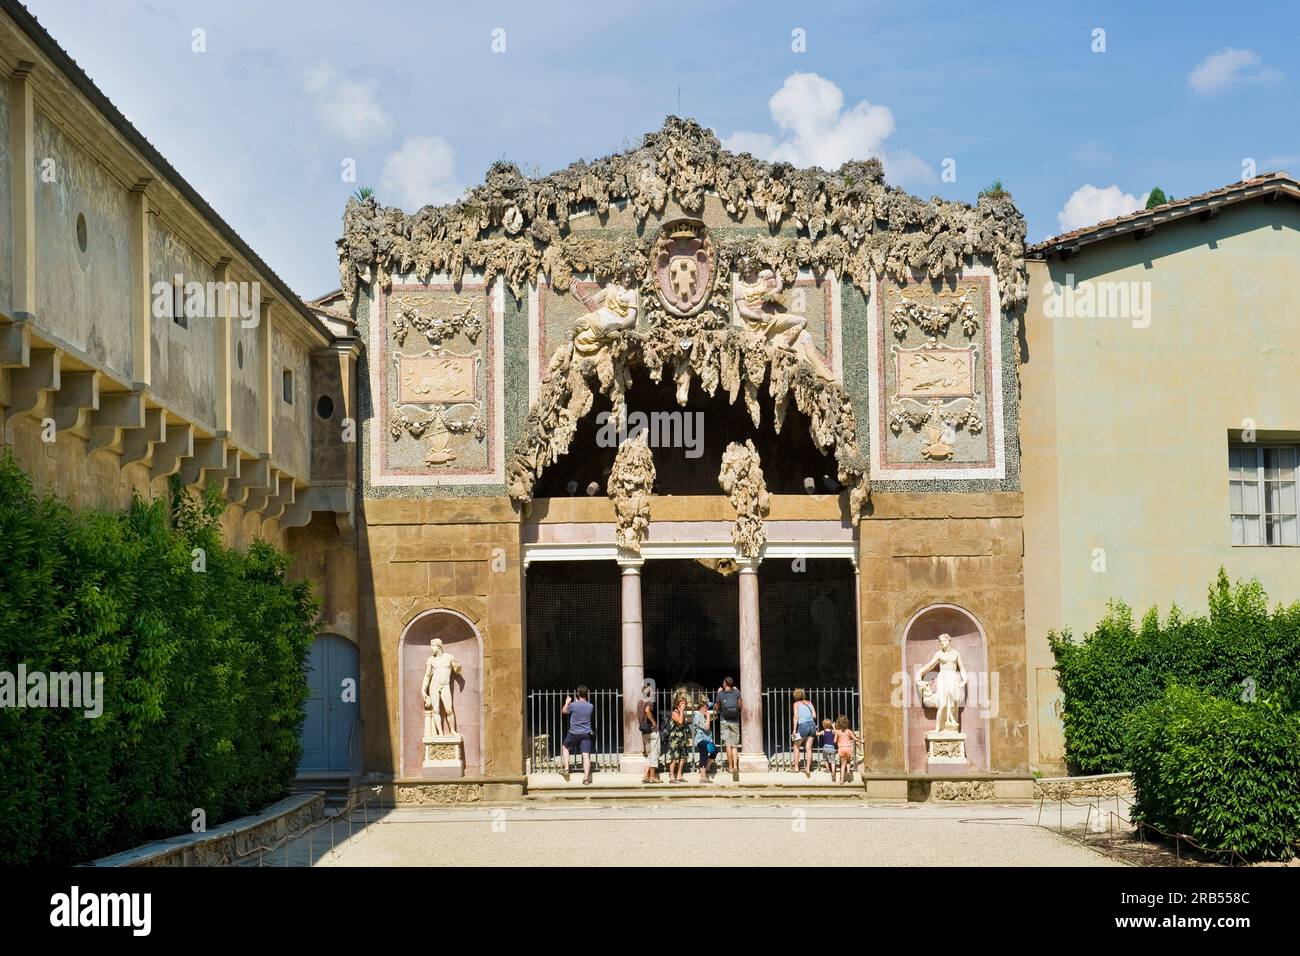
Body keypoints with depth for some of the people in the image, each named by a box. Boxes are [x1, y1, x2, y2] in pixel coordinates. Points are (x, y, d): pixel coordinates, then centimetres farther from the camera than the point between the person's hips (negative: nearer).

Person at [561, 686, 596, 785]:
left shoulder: (573, 705, -13)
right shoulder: (591, 706, -4)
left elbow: (563, 711, 9)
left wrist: (567, 703, 25)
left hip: (574, 733, -1)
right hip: (586, 734, 1)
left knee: (564, 747, 24)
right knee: (586, 755, -2)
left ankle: (566, 768, 16)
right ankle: (586, 776, -12)